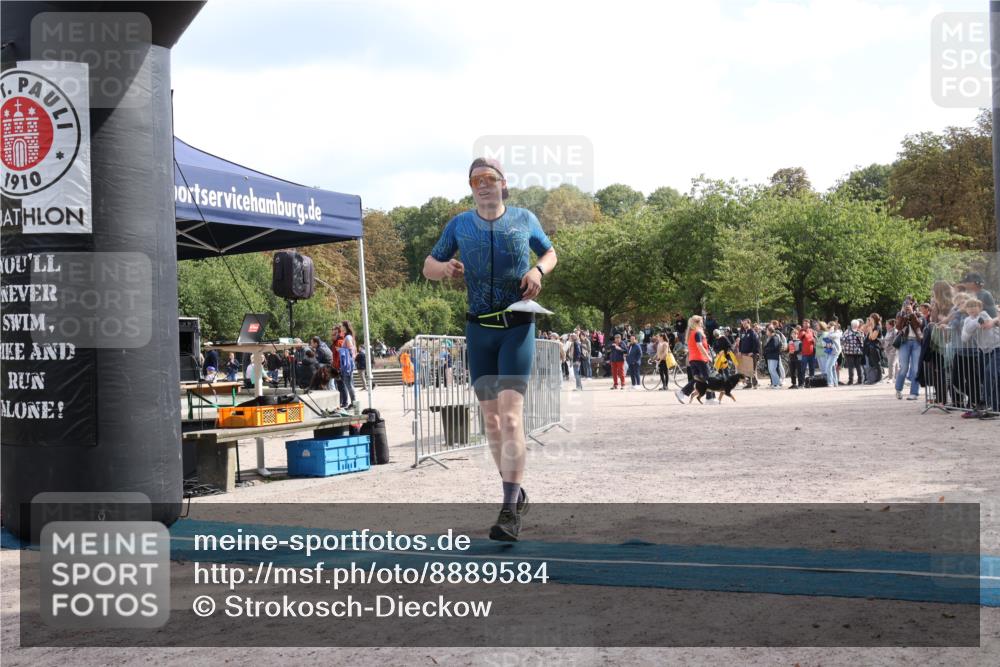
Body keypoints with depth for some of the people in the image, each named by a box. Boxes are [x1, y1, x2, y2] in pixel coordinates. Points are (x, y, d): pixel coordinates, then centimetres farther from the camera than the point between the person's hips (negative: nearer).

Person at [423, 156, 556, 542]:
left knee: (510, 416, -16)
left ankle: (510, 512, -18)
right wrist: (445, 268, -12)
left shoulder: (524, 219, 3)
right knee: (490, 419, 8)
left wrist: (538, 270, -5)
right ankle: (516, 492, 26)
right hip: (479, 329, 4)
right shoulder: (459, 225, 7)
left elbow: (550, 252, 18)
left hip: (517, 327, -3)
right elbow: (428, 267, 13)